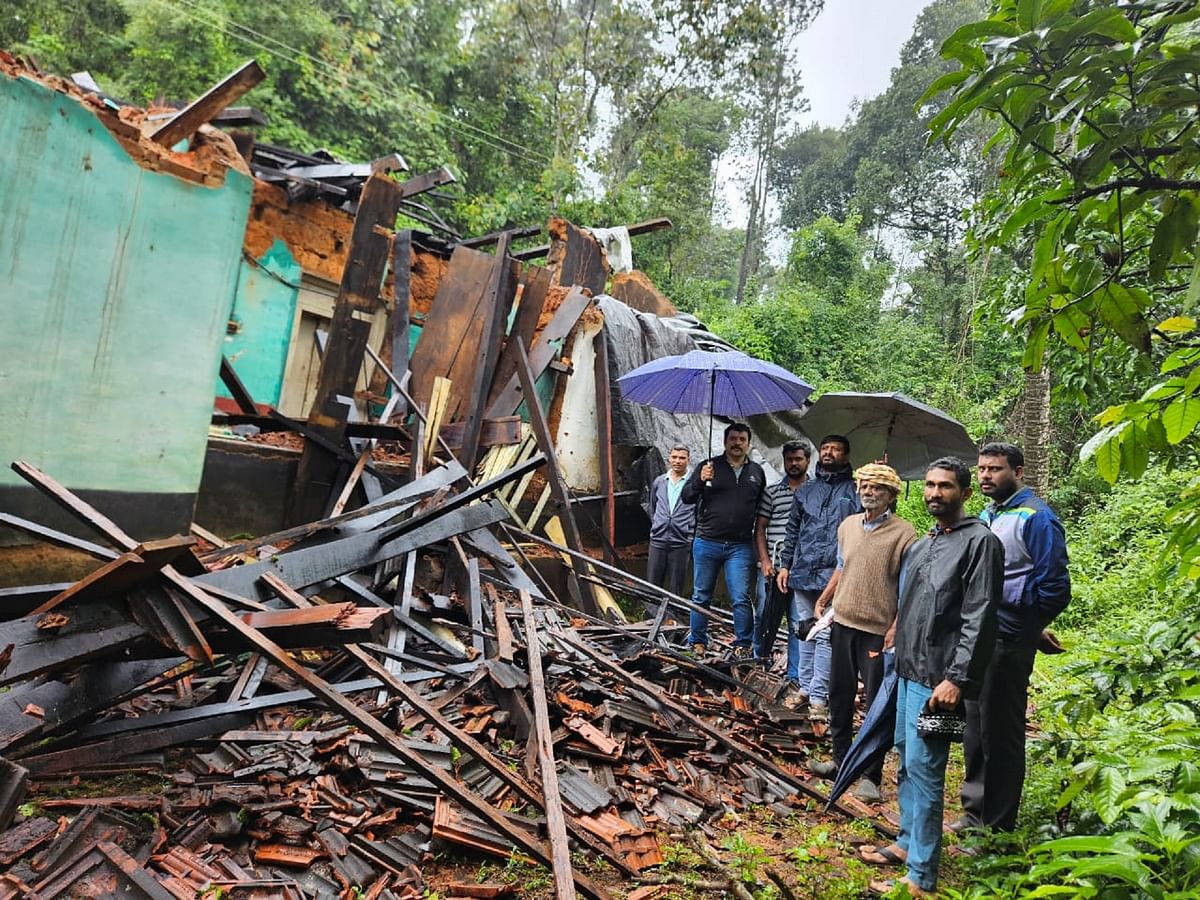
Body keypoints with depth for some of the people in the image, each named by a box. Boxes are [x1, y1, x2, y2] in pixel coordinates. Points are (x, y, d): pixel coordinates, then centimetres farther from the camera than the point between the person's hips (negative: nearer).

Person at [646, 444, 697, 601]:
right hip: (658, 541, 3)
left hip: (681, 543, -3)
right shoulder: (659, 482, 9)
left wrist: (690, 532, 2)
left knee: (675, 591, 4)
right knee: (652, 587, 6)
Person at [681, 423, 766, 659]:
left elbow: (762, 506, 20)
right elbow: (686, 496, -2)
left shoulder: (757, 472, 11)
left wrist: (758, 533, 10)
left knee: (741, 598, -4)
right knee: (701, 597, 8)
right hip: (706, 544, 0)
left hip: (740, 547, 1)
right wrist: (700, 481, -20)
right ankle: (697, 643, 19)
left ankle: (743, 645, 9)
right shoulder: (709, 466, 3)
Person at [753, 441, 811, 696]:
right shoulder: (771, 492, 8)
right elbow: (759, 529, 8)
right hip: (772, 568, 1)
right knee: (764, 619, 6)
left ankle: (794, 681, 11)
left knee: (799, 624, 2)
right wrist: (765, 561, -3)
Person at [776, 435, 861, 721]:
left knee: (825, 634, -5)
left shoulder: (855, 491, 2)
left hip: (835, 575, -4)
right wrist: (786, 565, 12)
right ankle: (806, 686, 24)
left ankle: (818, 697, -1)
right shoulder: (805, 490, 14)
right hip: (803, 573, 5)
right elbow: (793, 530, 16)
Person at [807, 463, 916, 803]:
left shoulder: (904, 534, -11)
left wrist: (897, 627, -18)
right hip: (843, 622, 6)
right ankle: (841, 761, 31)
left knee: (878, 703, 3)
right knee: (840, 695, 16)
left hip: (879, 631, -6)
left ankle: (871, 776, 14)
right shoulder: (847, 525, 8)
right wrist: (822, 600, 14)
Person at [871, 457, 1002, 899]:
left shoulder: (980, 542, -10)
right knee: (907, 758, 17)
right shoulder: (922, 544, 15)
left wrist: (956, 679, -20)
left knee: (923, 768, -4)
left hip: (937, 679, -8)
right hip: (909, 669, 8)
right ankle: (907, 842, 33)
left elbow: (979, 619, -16)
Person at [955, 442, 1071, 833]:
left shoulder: (1035, 517, -13)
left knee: (1000, 733, 3)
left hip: (1006, 641, -8)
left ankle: (997, 827, 17)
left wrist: (1023, 625, -6)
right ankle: (975, 812, 33)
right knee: (975, 728, 18)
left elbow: (1055, 587, -14)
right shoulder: (986, 515, 13)